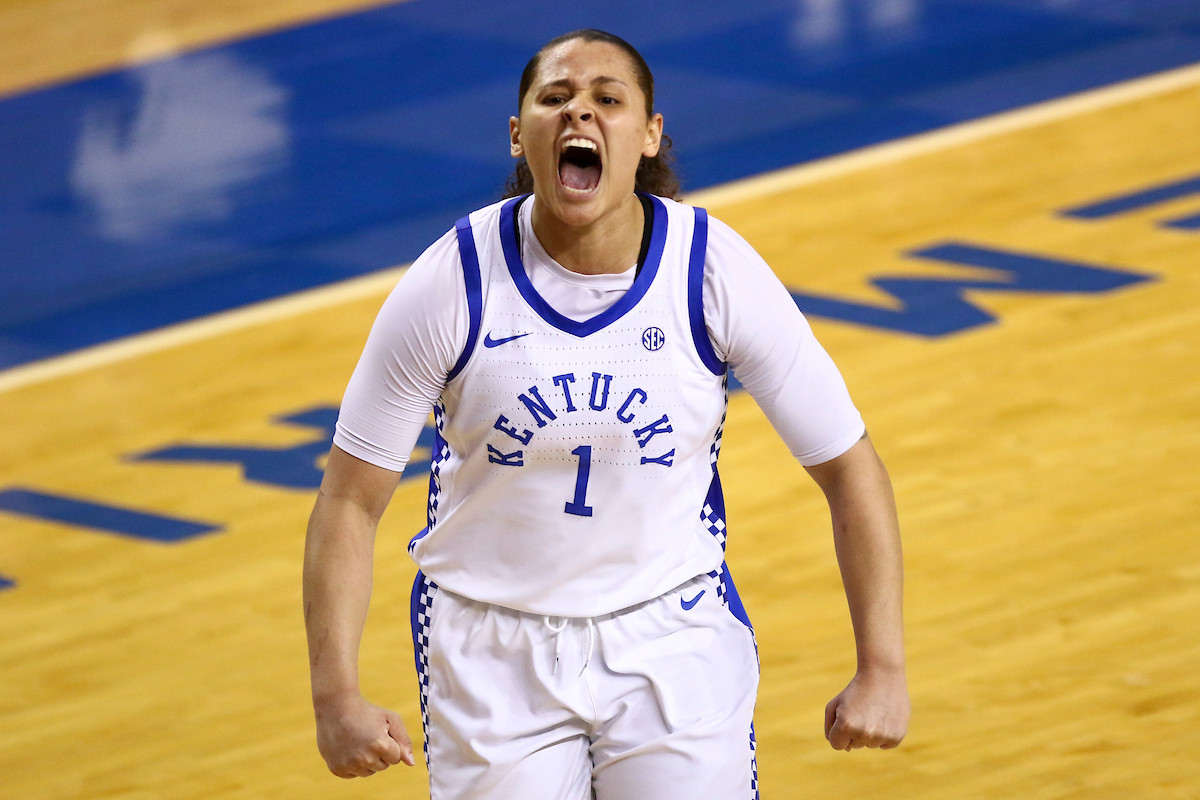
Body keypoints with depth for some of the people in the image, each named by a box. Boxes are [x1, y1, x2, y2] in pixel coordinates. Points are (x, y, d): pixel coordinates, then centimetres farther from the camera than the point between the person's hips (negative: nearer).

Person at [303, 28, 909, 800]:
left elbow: (850, 468, -6)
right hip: (492, 647, 0)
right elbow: (351, 500, -9)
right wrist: (337, 696, -17)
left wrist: (883, 669, -11)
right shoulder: (453, 284, -15)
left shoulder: (715, 271, -14)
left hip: (674, 640, 0)